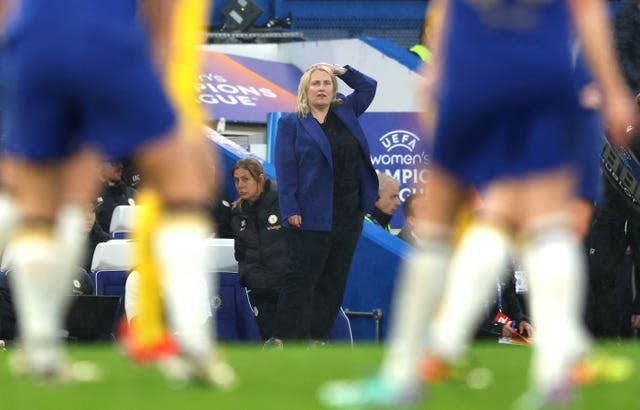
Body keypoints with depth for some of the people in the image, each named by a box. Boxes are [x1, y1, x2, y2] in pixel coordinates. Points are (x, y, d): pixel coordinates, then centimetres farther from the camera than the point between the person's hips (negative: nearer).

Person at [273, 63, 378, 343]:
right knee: (301, 278, -7)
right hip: (311, 216, -5)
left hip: (349, 215, 5)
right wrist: (290, 209, -14)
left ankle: (318, 337, 10)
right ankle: (284, 338, -6)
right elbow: (285, 170, -6)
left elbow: (369, 86, 27)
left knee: (334, 281, 5)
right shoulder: (291, 124, 0)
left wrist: (343, 71, 13)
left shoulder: (345, 112, 14)